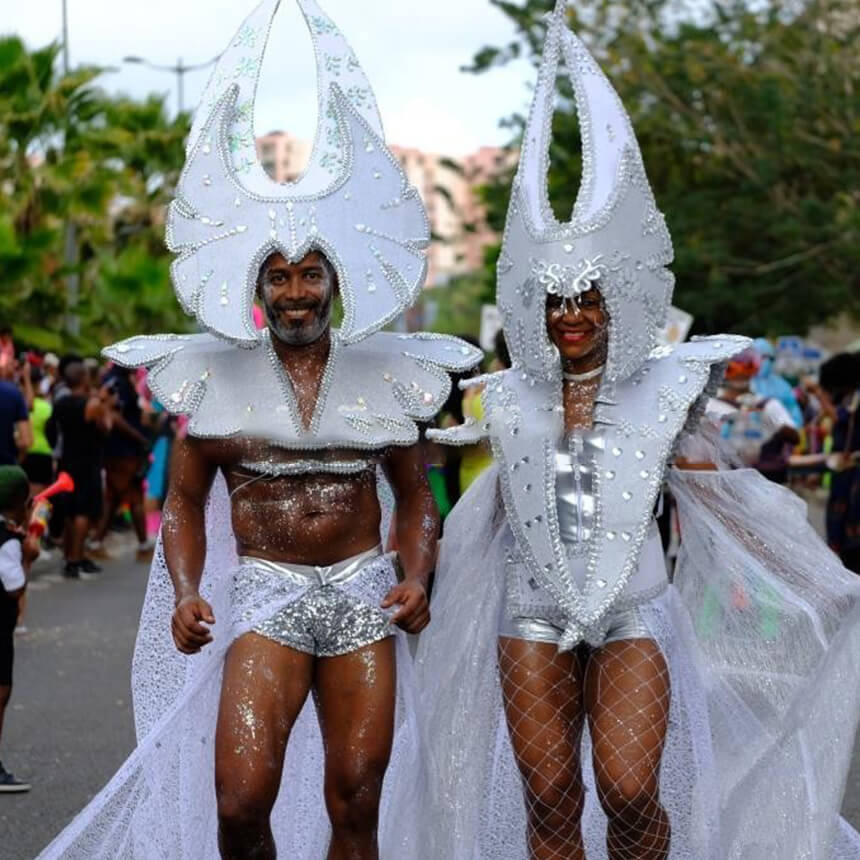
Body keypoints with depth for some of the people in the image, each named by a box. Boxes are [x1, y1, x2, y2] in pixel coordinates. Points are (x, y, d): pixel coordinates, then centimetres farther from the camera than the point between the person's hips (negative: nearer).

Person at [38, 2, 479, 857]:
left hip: (362, 594, 1)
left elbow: (416, 497, 13)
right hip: (263, 592, -1)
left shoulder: (383, 376, 6)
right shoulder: (217, 377, 4)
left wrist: (415, 577, -5)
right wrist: (185, 592, -9)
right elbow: (183, 501, 7)